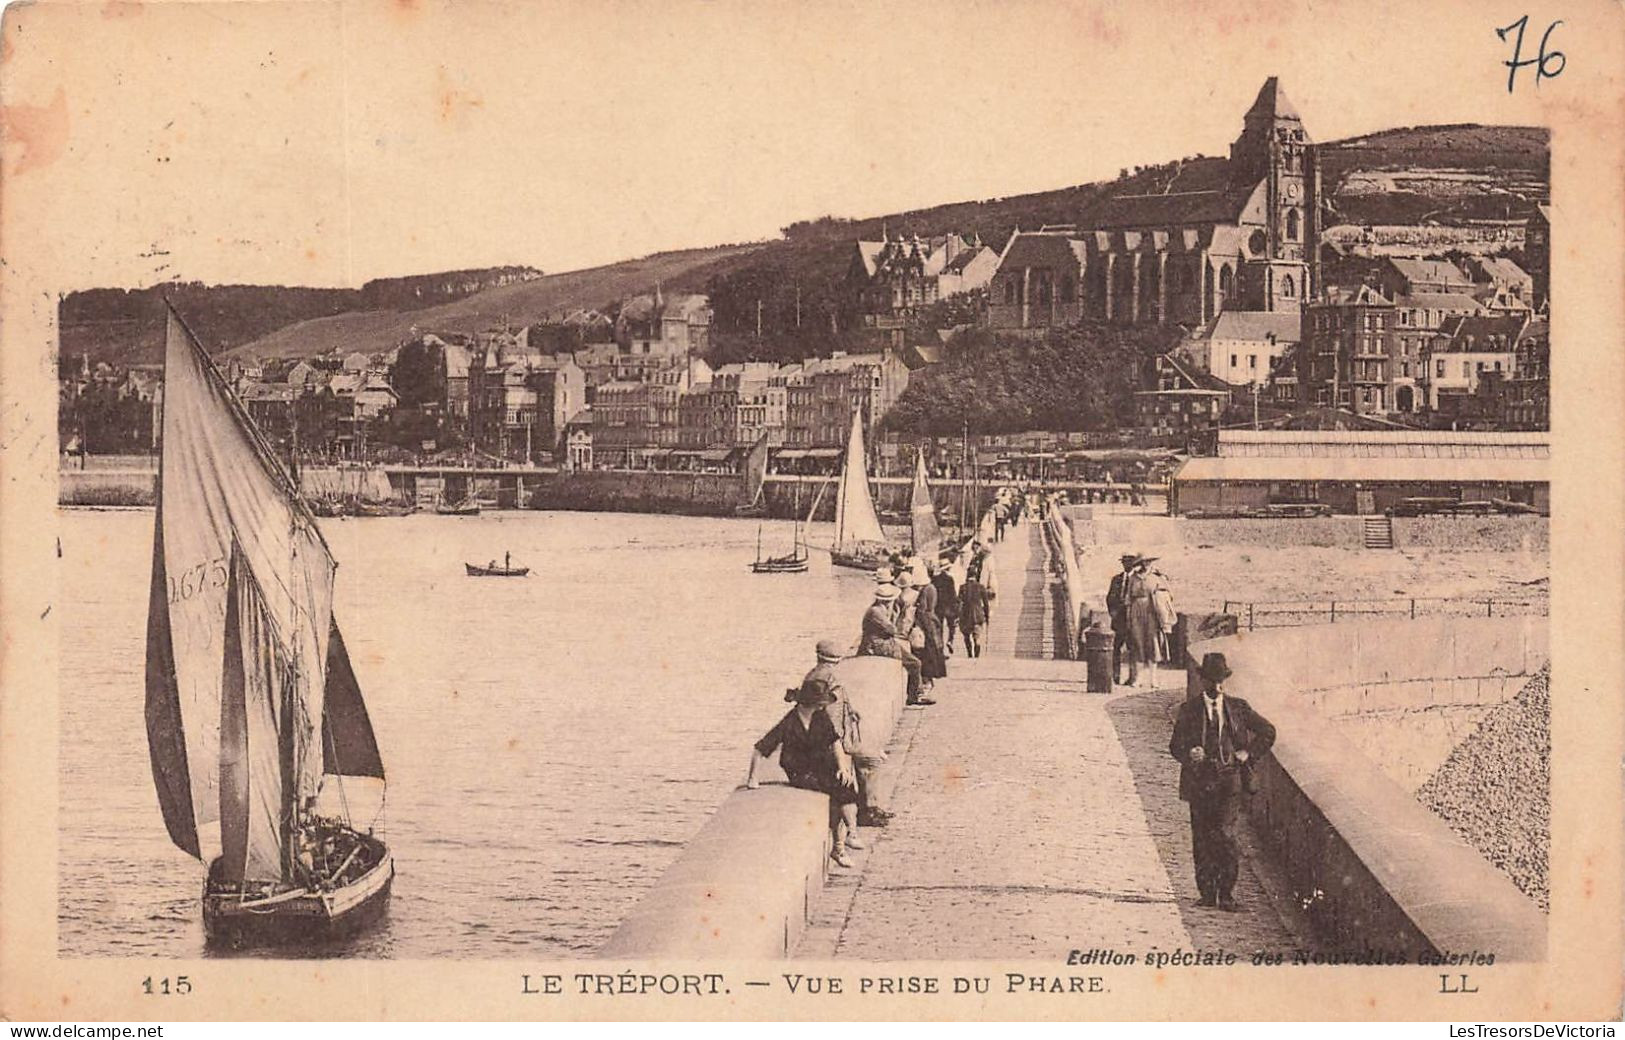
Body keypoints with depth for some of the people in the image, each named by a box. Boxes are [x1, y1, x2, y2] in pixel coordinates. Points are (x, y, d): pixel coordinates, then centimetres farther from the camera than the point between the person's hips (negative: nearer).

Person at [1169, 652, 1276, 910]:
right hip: (1200, 781, 1)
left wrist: (1249, 753, 6)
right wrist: (1188, 754, -17)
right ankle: (1207, 893, 13)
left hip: (1229, 781, -1)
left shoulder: (1238, 708, 7)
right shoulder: (1189, 710, 5)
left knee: (1224, 834, -12)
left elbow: (1268, 731, 18)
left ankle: (1227, 895, -4)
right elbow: (1175, 745, 4)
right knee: (1202, 839, 3)